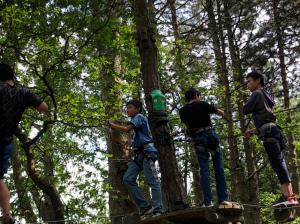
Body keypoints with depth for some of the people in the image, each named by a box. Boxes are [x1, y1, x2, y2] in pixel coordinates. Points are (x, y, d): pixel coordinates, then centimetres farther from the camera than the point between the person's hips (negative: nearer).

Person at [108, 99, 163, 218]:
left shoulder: (139, 116, 1)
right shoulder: (136, 120, 30)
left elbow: (126, 129, -14)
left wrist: (112, 125, -2)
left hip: (147, 152, -9)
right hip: (139, 154, 9)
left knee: (152, 181, -13)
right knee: (128, 178, -6)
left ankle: (157, 210, -18)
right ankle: (144, 207, -10)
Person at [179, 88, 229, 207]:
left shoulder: (182, 111, 10)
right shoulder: (202, 104, 2)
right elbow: (221, 113, 8)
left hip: (197, 139, 2)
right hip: (210, 135, -2)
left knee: (204, 169, 0)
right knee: (219, 168, 3)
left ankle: (208, 201, -8)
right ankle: (223, 198, -1)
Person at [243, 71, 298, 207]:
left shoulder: (257, 94, 2)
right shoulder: (266, 96, 31)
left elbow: (245, 110, -7)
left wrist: (249, 105, 14)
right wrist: (254, 131, 29)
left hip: (268, 132, -10)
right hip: (272, 130, 10)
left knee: (277, 162, -17)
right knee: (279, 163, 4)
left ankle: (288, 196, -26)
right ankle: (290, 196, -1)